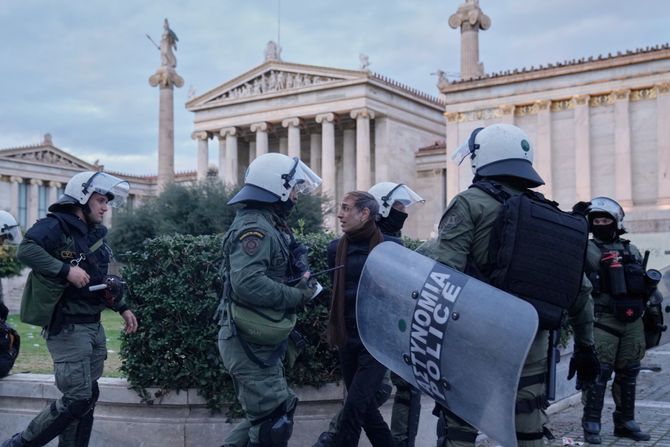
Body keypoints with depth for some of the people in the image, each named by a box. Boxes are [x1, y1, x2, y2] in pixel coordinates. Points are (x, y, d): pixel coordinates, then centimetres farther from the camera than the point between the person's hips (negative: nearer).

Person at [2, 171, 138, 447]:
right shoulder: (56, 226, -11)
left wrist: (122, 308, 18)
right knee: (77, 399, -9)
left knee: (88, 397, 11)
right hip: (67, 328, -9)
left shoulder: (94, 234, 15)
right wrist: (65, 270, -32)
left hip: (93, 326, 9)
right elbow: (26, 250, -29)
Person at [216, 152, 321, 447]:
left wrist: (300, 280, 1)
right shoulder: (254, 228, -18)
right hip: (249, 343, -10)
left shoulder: (266, 225, 15)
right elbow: (247, 283, -32)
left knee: (268, 415, 18)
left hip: (259, 341, 10)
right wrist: (297, 296, -20)